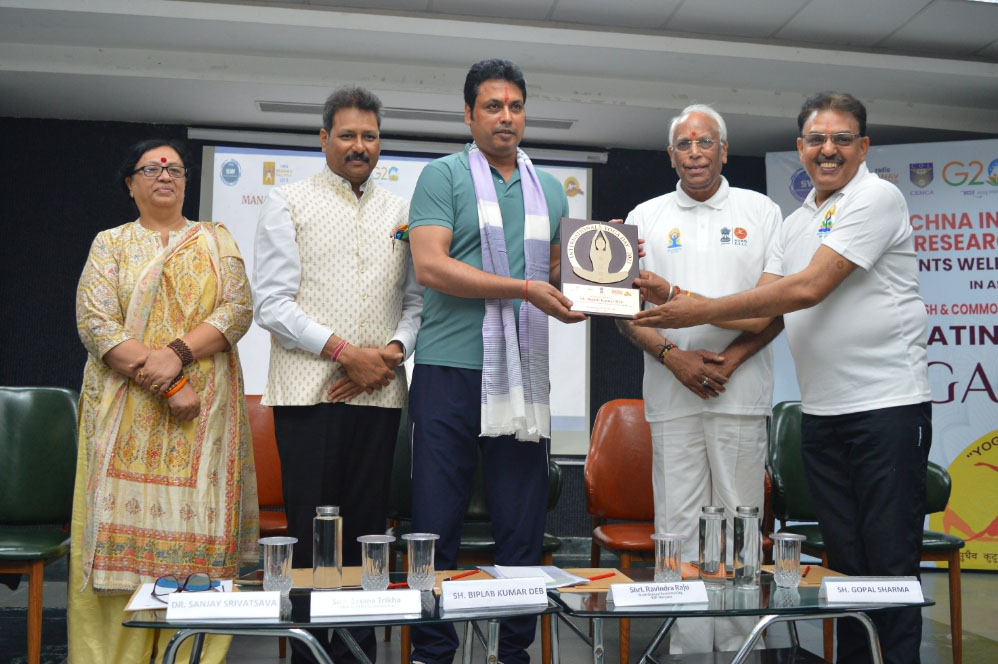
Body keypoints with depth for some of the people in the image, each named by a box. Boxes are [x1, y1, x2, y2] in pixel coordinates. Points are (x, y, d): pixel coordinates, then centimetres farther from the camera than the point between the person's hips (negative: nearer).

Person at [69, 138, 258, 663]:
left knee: (197, 523, -2)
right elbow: (95, 323, -3)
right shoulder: (111, 244, 10)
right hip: (128, 414, 0)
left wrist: (177, 354, -15)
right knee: (124, 524, -3)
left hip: (205, 411, 1)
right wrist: (165, 383, -13)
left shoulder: (215, 239, 13)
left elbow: (238, 309, 0)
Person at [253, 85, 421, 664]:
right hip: (309, 391, -3)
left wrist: (393, 352, -5)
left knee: (367, 532, 5)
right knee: (311, 534, -2)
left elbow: (417, 300, 14)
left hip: (379, 394, 3)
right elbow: (273, 304, -3)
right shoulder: (289, 203, 6)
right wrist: (346, 351, -11)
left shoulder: (400, 211, 16)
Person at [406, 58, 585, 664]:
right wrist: (524, 288, -15)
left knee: (523, 526, 7)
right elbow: (430, 265, -10)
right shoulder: (443, 175, 3)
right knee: (438, 523, 2)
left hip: (524, 375, 4)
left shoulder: (550, 190, 18)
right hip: (450, 370, -3)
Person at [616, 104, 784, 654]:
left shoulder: (760, 212, 10)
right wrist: (673, 355, -7)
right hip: (670, 395, 1)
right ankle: (688, 645, 12)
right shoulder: (646, 218, 12)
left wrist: (730, 358, -9)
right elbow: (624, 308, 8)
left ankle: (738, 644, 13)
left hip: (742, 392, -1)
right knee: (678, 525, 2)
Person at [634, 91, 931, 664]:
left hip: (887, 406, -7)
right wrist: (678, 300, -5)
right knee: (843, 558, 13)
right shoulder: (795, 224, 17)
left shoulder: (877, 198, -8)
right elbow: (764, 310, 9)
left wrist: (703, 312, -16)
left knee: (891, 562, -2)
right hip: (821, 411, 7)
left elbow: (807, 289, -18)